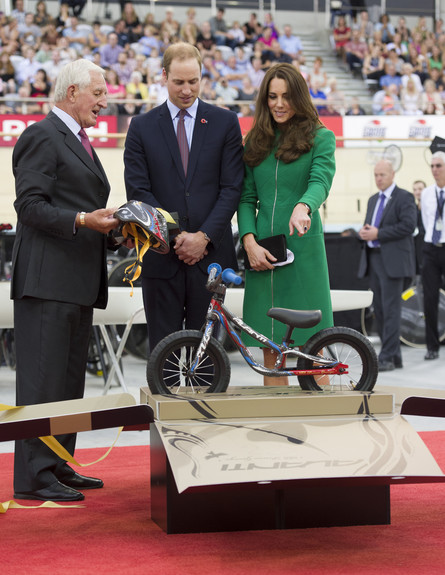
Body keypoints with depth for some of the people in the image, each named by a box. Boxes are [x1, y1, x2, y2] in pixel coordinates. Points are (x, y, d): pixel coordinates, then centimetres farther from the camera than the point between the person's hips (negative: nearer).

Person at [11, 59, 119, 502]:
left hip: (77, 282, 10)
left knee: (70, 379, 12)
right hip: (47, 278, -10)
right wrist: (82, 221, -23)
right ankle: (33, 477, -7)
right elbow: (30, 205, -15)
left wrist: (110, 222, 12)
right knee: (42, 379, -9)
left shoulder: (76, 142, 24)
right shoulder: (41, 136, -7)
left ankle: (59, 466, 19)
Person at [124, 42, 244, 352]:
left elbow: (232, 188, 1)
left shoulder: (225, 122, 7)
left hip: (210, 253, 0)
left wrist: (203, 236, -10)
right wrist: (174, 237, -9)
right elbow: (138, 190, 1)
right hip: (161, 256, 0)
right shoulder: (142, 126, 7)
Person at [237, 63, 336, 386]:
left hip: (303, 249, -3)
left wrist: (303, 206, -37)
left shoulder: (320, 138, 3)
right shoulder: (255, 142, 15)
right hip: (261, 252, 3)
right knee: (270, 353, 4)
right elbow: (246, 197, 11)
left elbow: (321, 180, -14)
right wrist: (249, 241, -6)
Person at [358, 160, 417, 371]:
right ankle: (394, 356, 15)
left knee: (391, 310, -9)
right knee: (380, 310, 8)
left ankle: (387, 358, -10)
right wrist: (365, 232, 0)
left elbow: (408, 225, -15)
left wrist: (378, 234, -17)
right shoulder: (373, 199, 21)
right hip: (373, 258, 8)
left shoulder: (404, 197, -4)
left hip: (393, 261, -8)